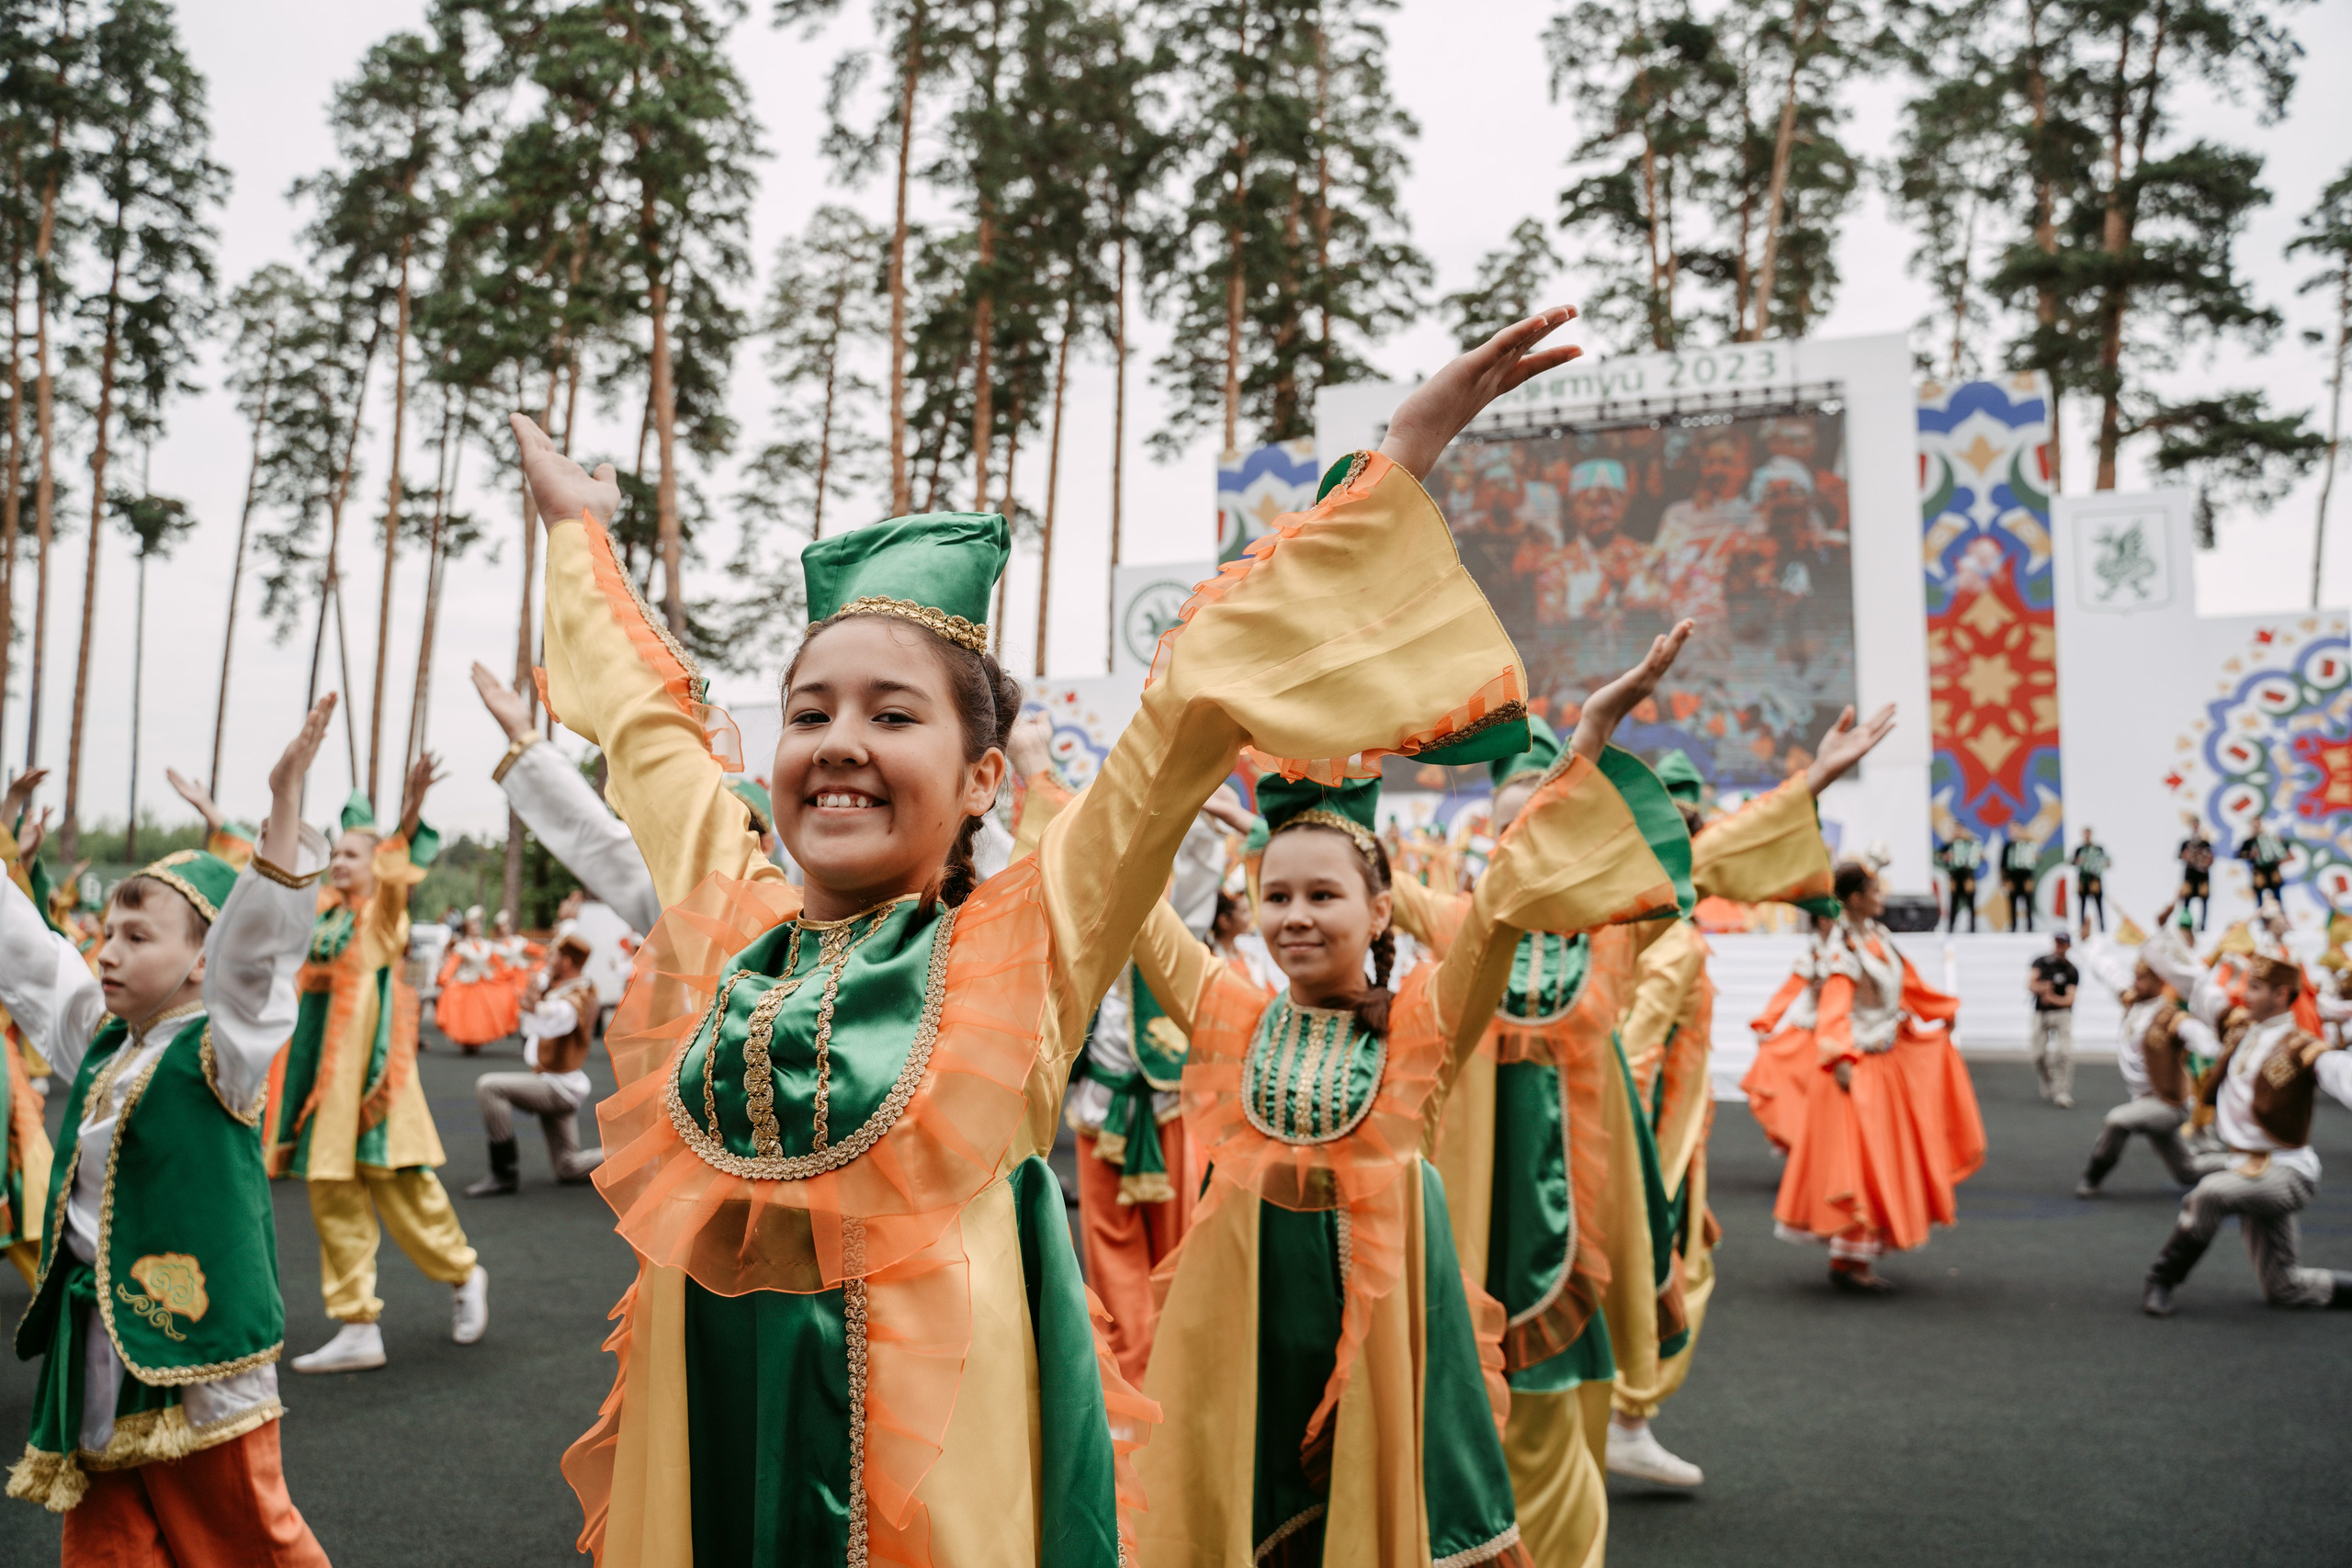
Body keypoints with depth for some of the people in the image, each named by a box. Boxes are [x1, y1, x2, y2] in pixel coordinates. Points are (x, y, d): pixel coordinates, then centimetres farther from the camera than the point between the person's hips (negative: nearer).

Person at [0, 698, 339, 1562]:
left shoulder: (221, 1048, -12)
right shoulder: (98, 1041, 9)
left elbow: (255, 943, -27)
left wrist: (284, 801, -36)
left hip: (192, 1341, -7)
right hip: (97, 1343, 7)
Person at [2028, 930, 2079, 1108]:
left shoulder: (2072, 970, -2)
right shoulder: (2041, 962, 6)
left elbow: (2069, 999, -10)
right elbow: (2030, 985, -5)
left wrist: (2053, 998, -30)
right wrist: (2041, 988, -27)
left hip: (2062, 1013, -2)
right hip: (2040, 1013, 2)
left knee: (2065, 1053, -17)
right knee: (2039, 1055, -1)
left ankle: (2062, 1092, -17)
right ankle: (2048, 1085, 25)